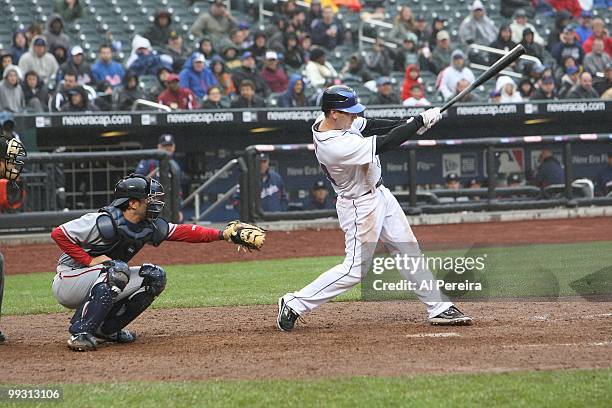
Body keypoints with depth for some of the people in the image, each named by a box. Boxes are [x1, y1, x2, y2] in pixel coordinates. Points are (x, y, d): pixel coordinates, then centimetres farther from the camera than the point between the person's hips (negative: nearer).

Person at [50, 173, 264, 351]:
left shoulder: (149, 227, -3)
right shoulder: (105, 222, -26)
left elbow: (183, 232, -4)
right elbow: (59, 234, -23)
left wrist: (223, 234, -13)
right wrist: (90, 260, -25)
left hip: (99, 281, 8)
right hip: (67, 282, -8)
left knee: (154, 276, -2)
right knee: (118, 270, -34)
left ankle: (107, 328, 3)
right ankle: (81, 332, -31)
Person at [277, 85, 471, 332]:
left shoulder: (325, 121, -8)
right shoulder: (337, 147, -34)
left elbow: (368, 126, 4)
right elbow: (385, 144, -31)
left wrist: (408, 124, -10)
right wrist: (421, 121, -23)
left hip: (379, 194, 10)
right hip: (361, 207, -10)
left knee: (409, 252, 13)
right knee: (355, 269, -1)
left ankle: (439, 308, 21)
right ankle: (295, 304, 7)